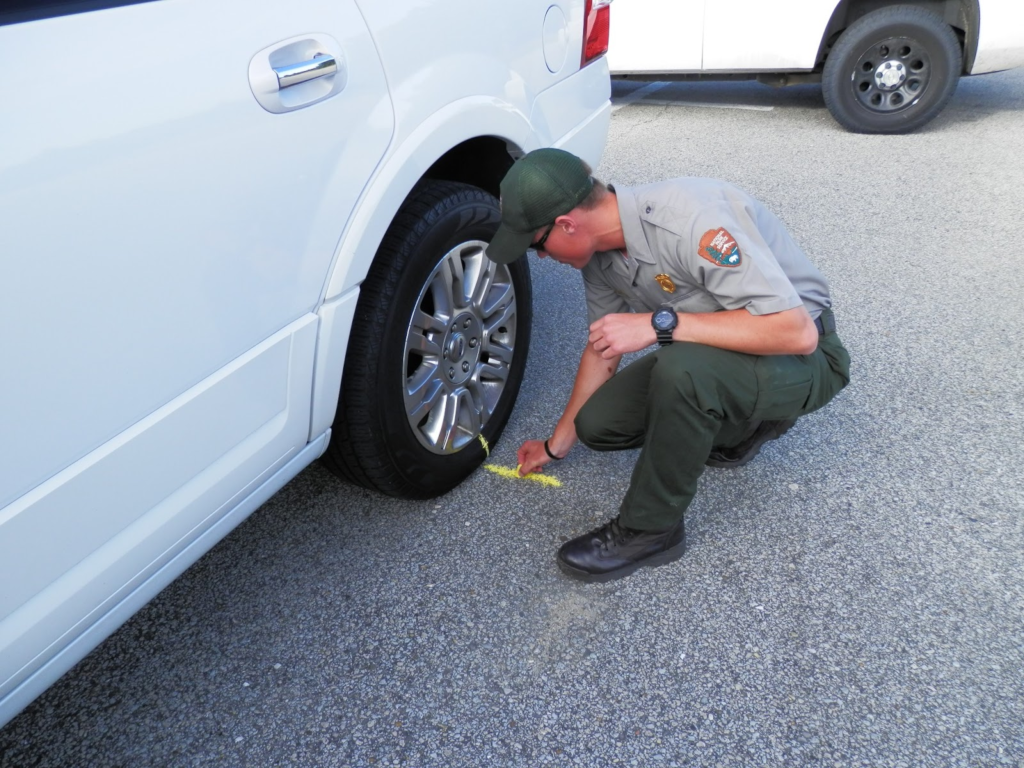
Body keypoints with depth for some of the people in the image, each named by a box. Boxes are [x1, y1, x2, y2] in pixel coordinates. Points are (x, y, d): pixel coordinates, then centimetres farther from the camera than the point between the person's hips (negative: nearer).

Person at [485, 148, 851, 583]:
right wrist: (556, 445, 14)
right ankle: (735, 426, 14)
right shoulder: (599, 252, -6)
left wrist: (659, 324, -36)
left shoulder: (690, 219, -32)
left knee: (680, 368, -37)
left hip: (804, 357, -7)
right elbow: (602, 348, 8)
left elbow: (797, 332, -35)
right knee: (597, 424, -5)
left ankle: (650, 530, -14)